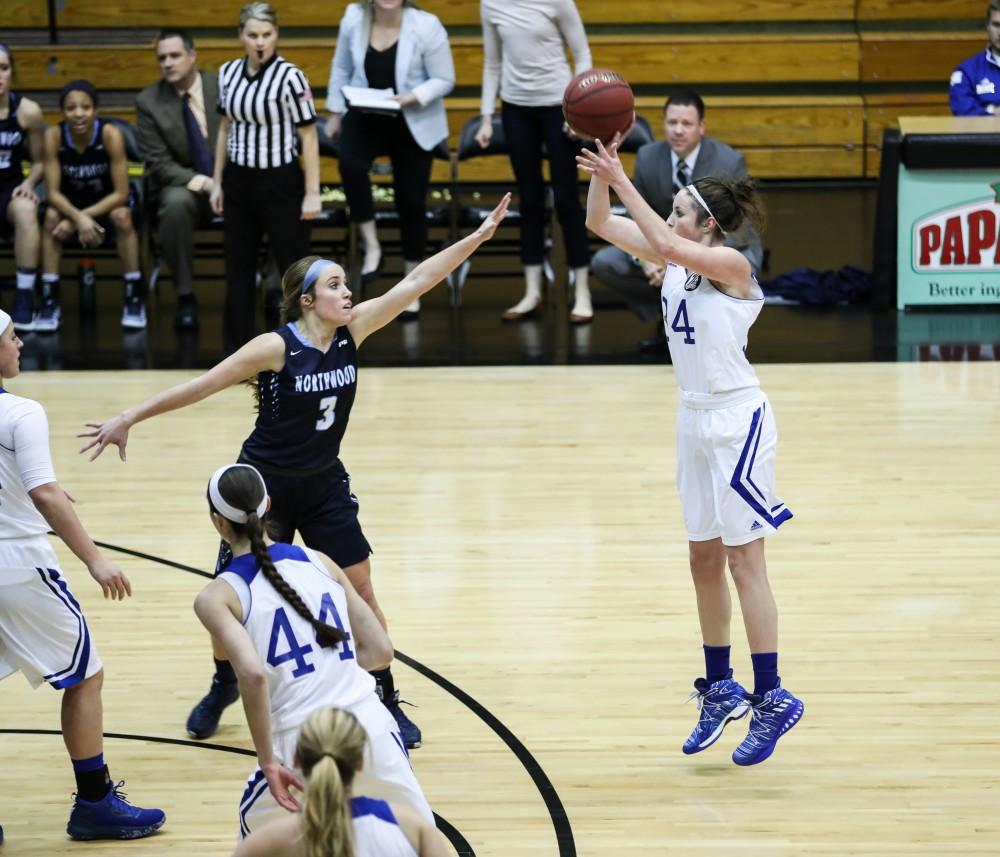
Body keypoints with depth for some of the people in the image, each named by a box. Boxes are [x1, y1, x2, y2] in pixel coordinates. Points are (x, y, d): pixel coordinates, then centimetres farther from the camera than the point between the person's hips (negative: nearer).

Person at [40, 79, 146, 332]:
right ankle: (49, 298, -19)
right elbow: (53, 193, -20)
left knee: (122, 215, -33)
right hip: (72, 203, 2)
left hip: (109, 201, -2)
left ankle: (134, 295, -18)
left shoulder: (110, 134, -27)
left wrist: (81, 217, -32)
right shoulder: (54, 136, -22)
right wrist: (78, 218, -38)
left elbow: (121, 193, -25)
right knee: (52, 217, -28)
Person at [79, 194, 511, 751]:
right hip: (265, 485, -3)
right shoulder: (277, 348, -22)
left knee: (361, 589, 1)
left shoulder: (353, 331, -10)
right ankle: (224, 686, 33)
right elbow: (202, 386, -17)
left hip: (324, 485, 4)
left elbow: (418, 281, -11)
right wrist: (129, 419, -17)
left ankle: (388, 701, 14)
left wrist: (480, 236, -15)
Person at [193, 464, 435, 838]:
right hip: (369, 724, 3)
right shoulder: (319, 562, 10)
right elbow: (380, 650, 10)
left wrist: (268, 762, -14)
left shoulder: (216, 597, -2)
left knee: (254, 822, 29)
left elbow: (254, 674, -19)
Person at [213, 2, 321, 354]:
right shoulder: (228, 73, 2)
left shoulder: (289, 77, -15)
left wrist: (312, 192, -13)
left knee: (294, 267, 1)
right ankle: (238, 348, 19)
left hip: (280, 182, -5)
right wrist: (217, 182, 13)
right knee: (238, 268, 10)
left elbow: (308, 136, -12)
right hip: (239, 181, 5)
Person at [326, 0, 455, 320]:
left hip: (413, 124, -1)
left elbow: (444, 80, -12)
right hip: (364, 116, 1)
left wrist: (412, 97, -28)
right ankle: (372, 248, -16)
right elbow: (341, 67, 7)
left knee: (411, 201, 6)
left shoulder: (426, 26, -18)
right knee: (350, 163, -31)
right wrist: (335, 112, 12)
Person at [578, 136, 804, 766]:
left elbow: (667, 243, -34)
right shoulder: (677, 259, 5)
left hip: (737, 420, -8)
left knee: (743, 561, -5)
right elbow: (601, 224, 4)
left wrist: (622, 180, -31)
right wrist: (601, 172, -12)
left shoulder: (731, 264, -16)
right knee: (704, 560, 13)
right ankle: (721, 689, 23)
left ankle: (773, 699, 0)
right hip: (696, 419, 8)